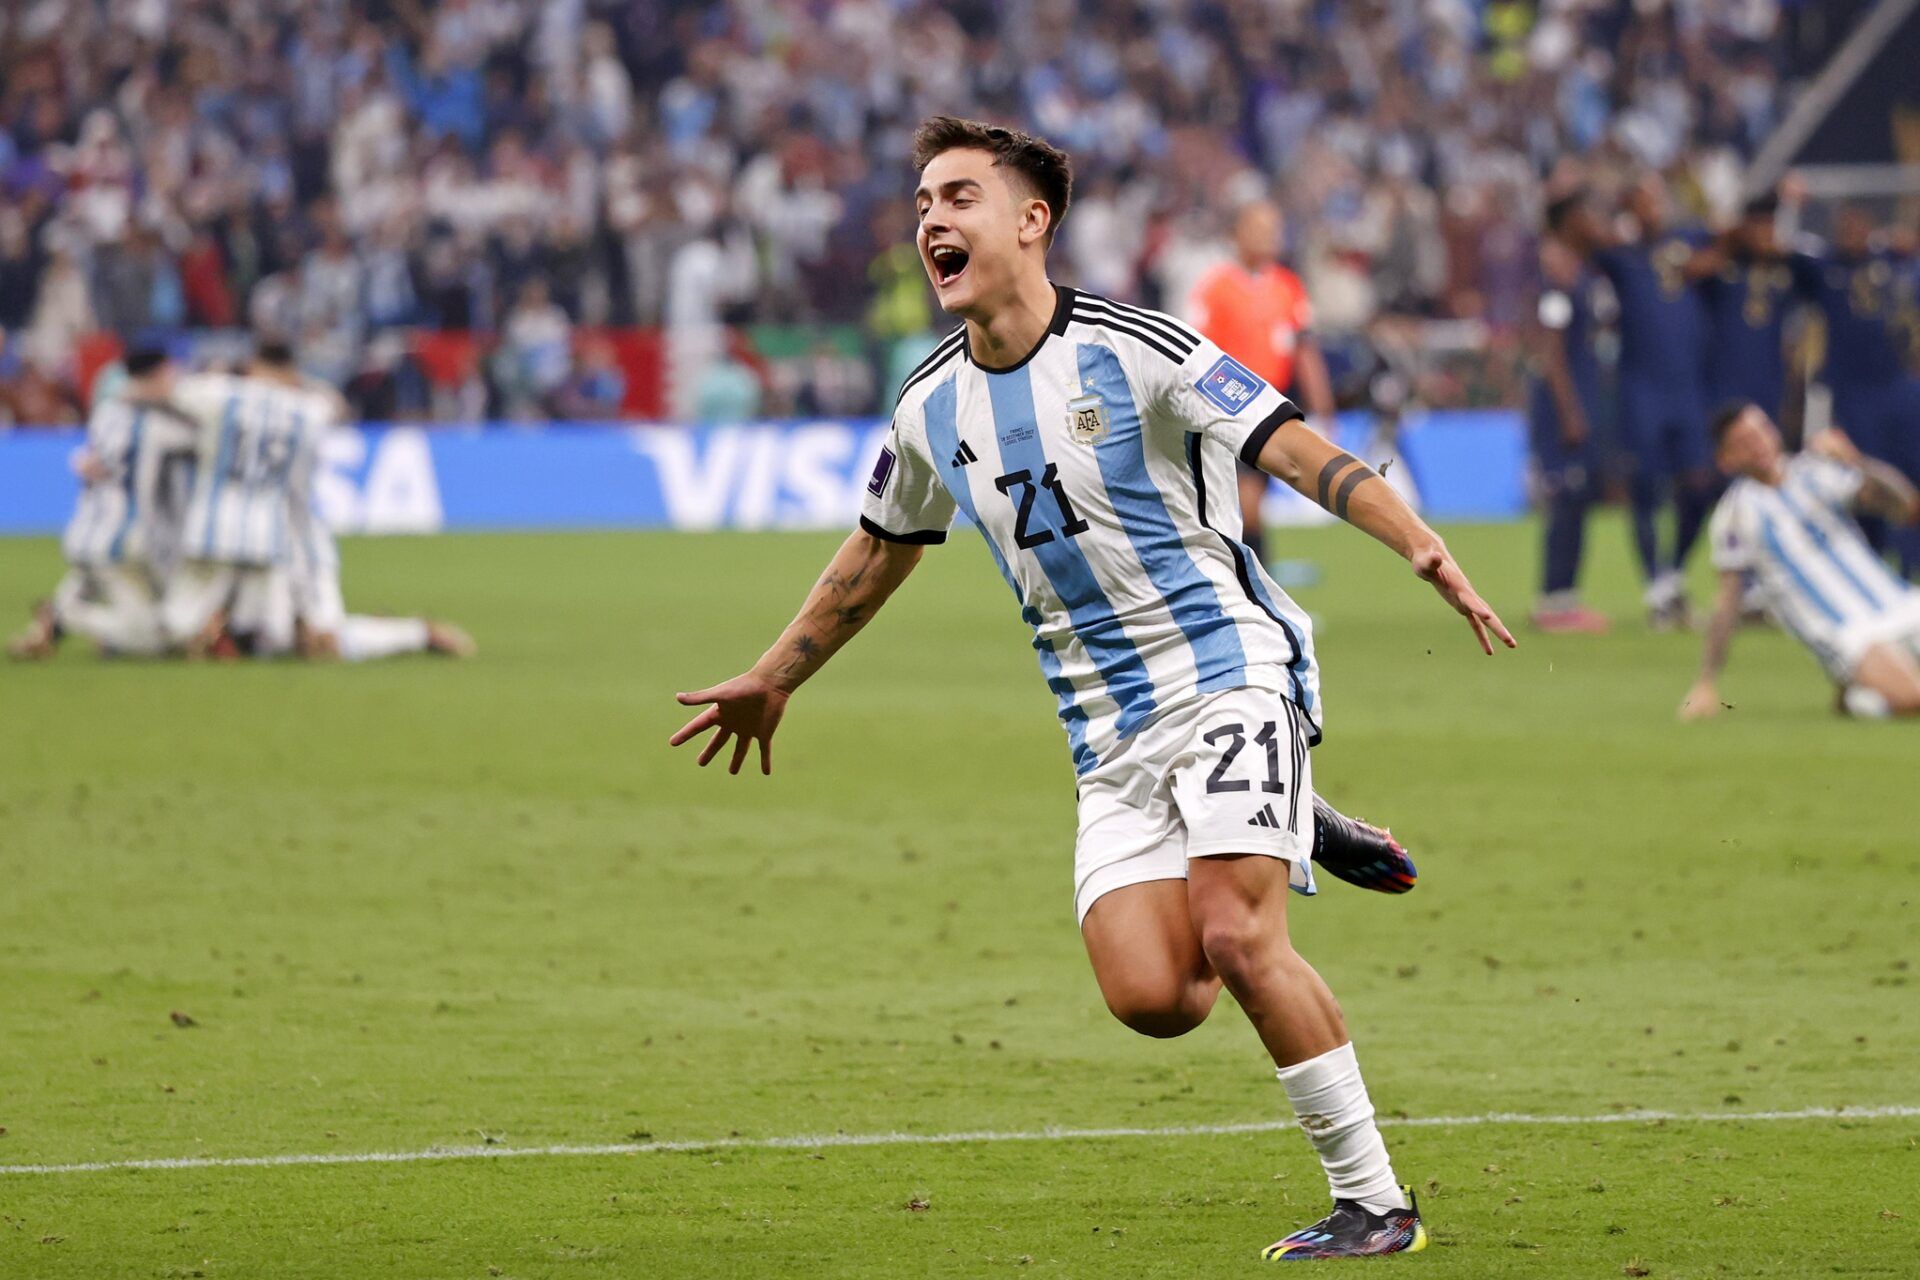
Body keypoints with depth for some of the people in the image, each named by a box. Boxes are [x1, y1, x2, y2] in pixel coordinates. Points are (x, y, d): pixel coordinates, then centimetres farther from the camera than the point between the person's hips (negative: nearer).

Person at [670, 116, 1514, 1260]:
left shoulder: (1132, 349, -9)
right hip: (1111, 736, 5)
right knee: (1148, 994, -13)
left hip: (1227, 673, -5)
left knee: (1235, 939, -22)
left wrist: (1420, 544, -28)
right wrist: (772, 682, 35)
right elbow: (877, 553, 27)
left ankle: (1376, 1200, -10)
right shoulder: (933, 412, 9)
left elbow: (1297, 449, -13)